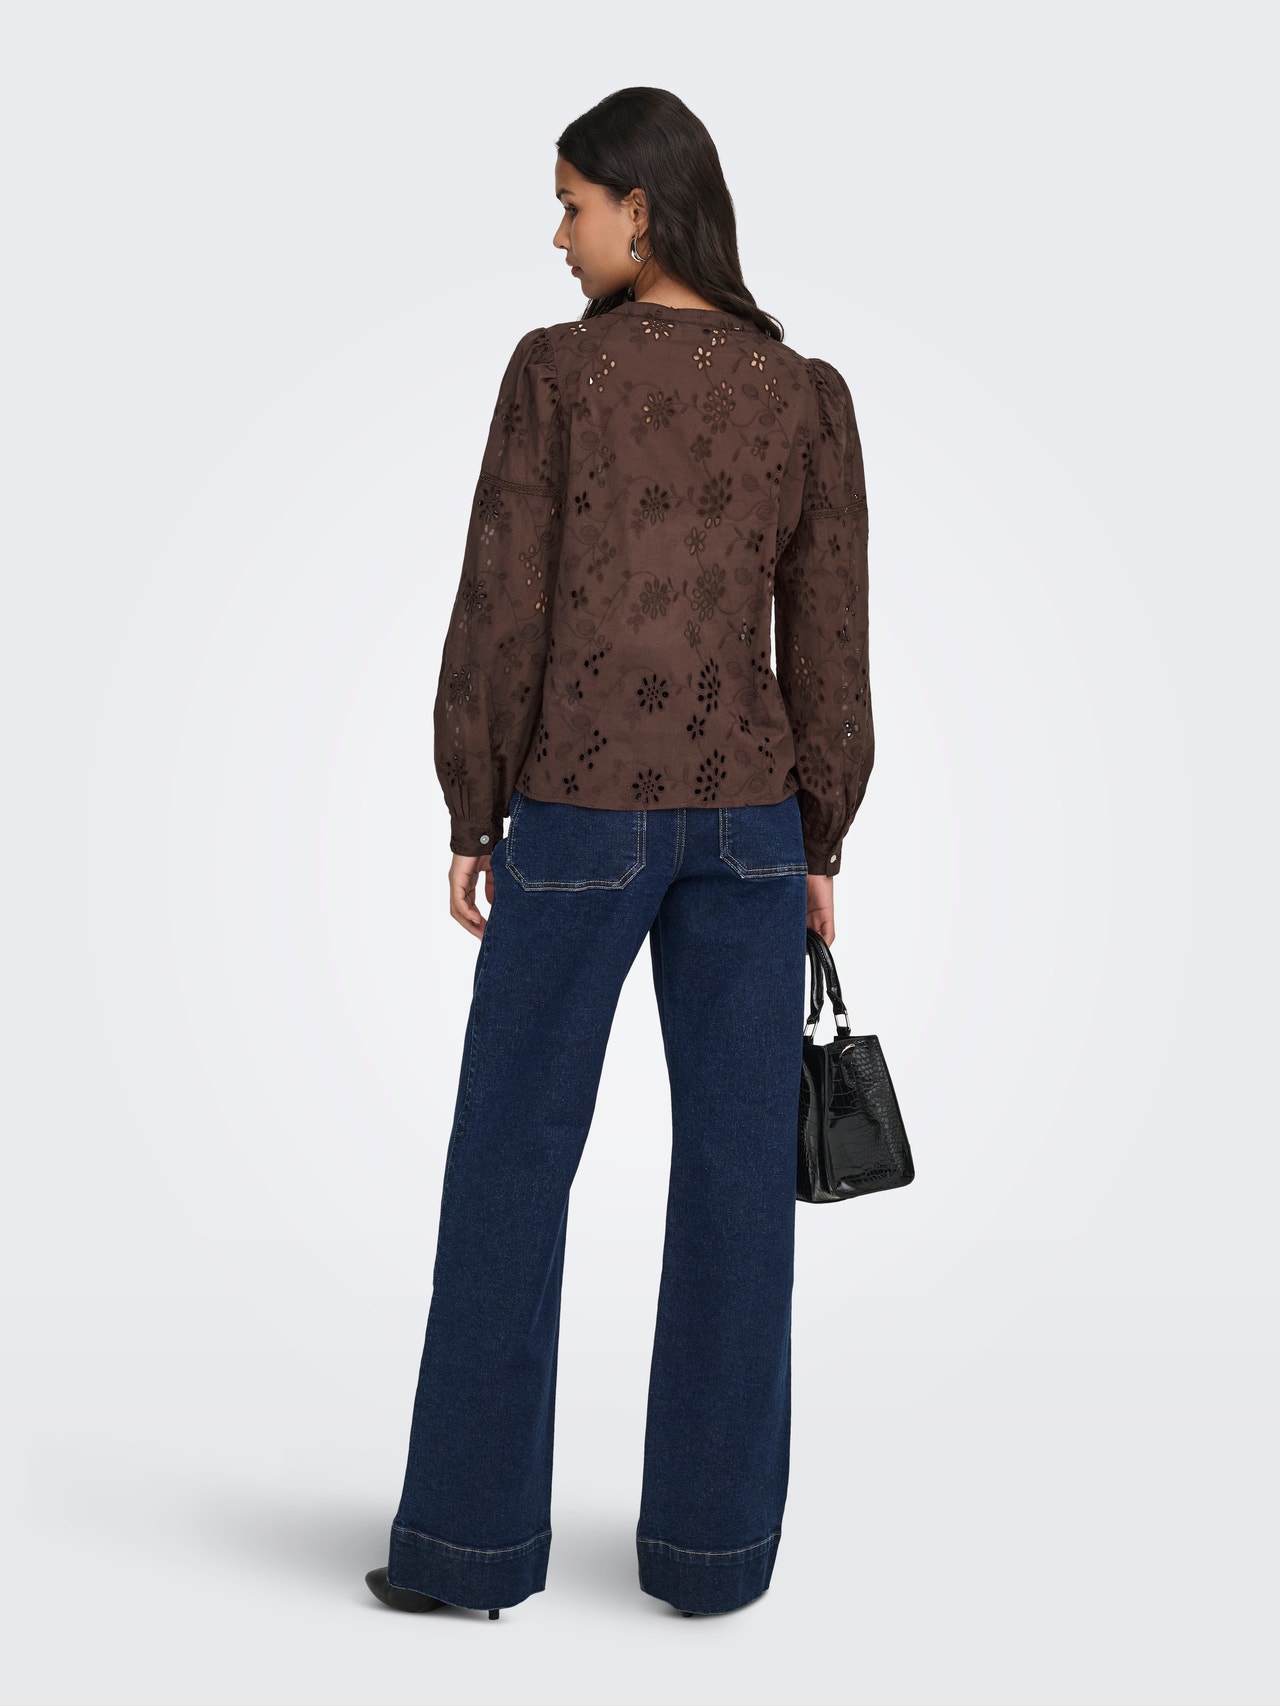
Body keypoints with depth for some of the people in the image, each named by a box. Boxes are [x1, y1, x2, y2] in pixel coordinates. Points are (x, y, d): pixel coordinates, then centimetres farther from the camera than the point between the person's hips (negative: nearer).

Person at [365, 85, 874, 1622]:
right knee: (734, 1173, 7)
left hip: (583, 814, -3)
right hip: (746, 813, 3)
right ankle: (711, 1538, 12)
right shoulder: (811, 396, 4)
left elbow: (502, 607, -7)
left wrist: (470, 820, 2)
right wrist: (819, 847, 9)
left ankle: (471, 1534, 11)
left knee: (507, 1166, 7)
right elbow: (828, 644, 2)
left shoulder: (556, 368, -5)